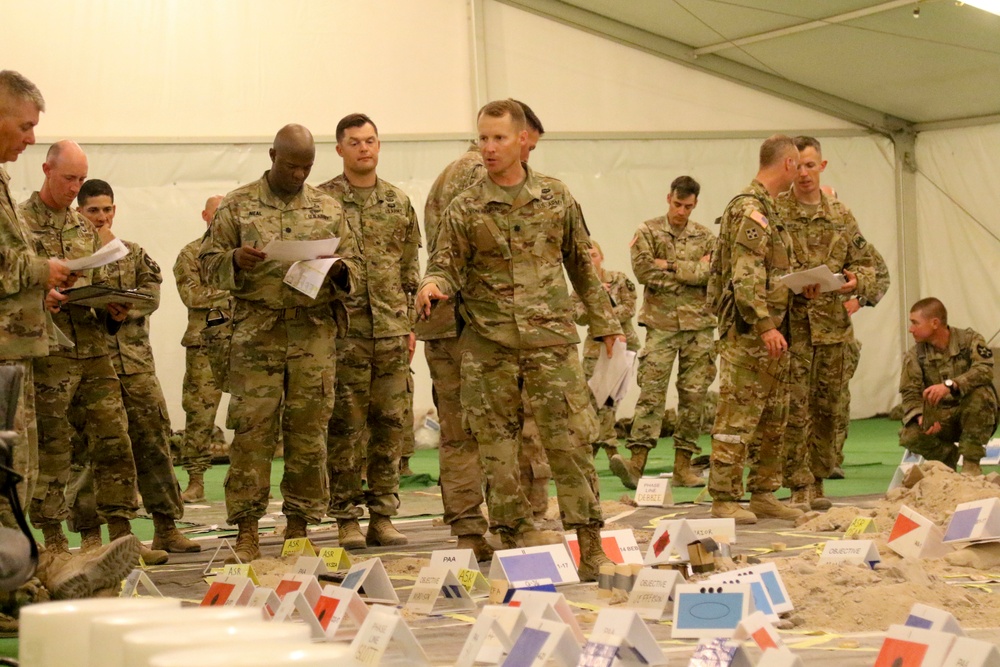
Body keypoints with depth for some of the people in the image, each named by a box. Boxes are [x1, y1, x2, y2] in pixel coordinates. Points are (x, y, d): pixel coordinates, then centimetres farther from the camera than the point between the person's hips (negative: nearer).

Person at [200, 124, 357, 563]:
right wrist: (235, 260, -15)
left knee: (309, 432, 3)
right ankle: (247, 530, 1)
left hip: (314, 334, 2)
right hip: (256, 334, -2)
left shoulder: (329, 209, 14)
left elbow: (351, 266, 17)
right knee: (252, 430, -5)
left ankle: (298, 527, 11)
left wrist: (338, 271, -6)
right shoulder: (238, 205, 8)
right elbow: (208, 262, 7)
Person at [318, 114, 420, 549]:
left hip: (391, 329, 4)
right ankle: (347, 518, 5)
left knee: (391, 424, 5)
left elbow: (411, 269, 16)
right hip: (344, 329, -4)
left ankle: (382, 515, 12)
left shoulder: (399, 202, 13)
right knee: (346, 426, -2)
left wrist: (411, 326, 11)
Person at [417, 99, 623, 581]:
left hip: (550, 340, 0)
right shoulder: (465, 209, 3)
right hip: (489, 343, 0)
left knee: (571, 440, -4)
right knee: (496, 445, 2)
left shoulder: (556, 198, 7)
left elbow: (581, 265, 15)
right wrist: (432, 286, -21)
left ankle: (590, 547, 1)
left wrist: (605, 323, 16)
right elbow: (447, 266, 3)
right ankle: (514, 535, 12)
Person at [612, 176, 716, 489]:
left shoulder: (706, 237, 11)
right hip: (661, 323, -3)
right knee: (651, 392, -11)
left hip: (699, 323, 3)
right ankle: (637, 460, -17)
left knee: (694, 395, 3)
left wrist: (671, 267, -11)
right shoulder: (648, 232, 4)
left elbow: (714, 273, -5)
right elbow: (643, 270, -9)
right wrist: (693, 272, -7)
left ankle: (683, 465, 9)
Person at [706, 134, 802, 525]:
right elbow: (745, 276, -22)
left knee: (774, 419, 14)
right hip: (748, 331, -11)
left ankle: (763, 494, 20)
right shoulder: (749, 209, -14)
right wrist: (765, 325, -26)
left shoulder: (766, 208, 18)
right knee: (738, 417, -7)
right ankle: (724, 499, -5)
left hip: (770, 332, 11)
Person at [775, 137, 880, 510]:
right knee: (795, 408, -6)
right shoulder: (774, 213, -3)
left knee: (830, 406, 8)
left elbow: (865, 262, 14)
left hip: (833, 324, 5)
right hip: (791, 323, -4)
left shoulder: (841, 216, 11)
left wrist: (857, 281, -8)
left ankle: (817, 479, 19)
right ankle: (799, 486, -1)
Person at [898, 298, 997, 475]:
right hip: (940, 419, 2)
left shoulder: (969, 340, -8)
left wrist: (950, 385, -42)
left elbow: (985, 370, -27)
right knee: (910, 436, -28)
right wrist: (921, 416, -30)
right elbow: (910, 394, -8)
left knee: (981, 392, -34)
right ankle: (947, 456, 7)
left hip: (974, 418, -2)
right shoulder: (914, 356, 0)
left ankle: (971, 462, -19)